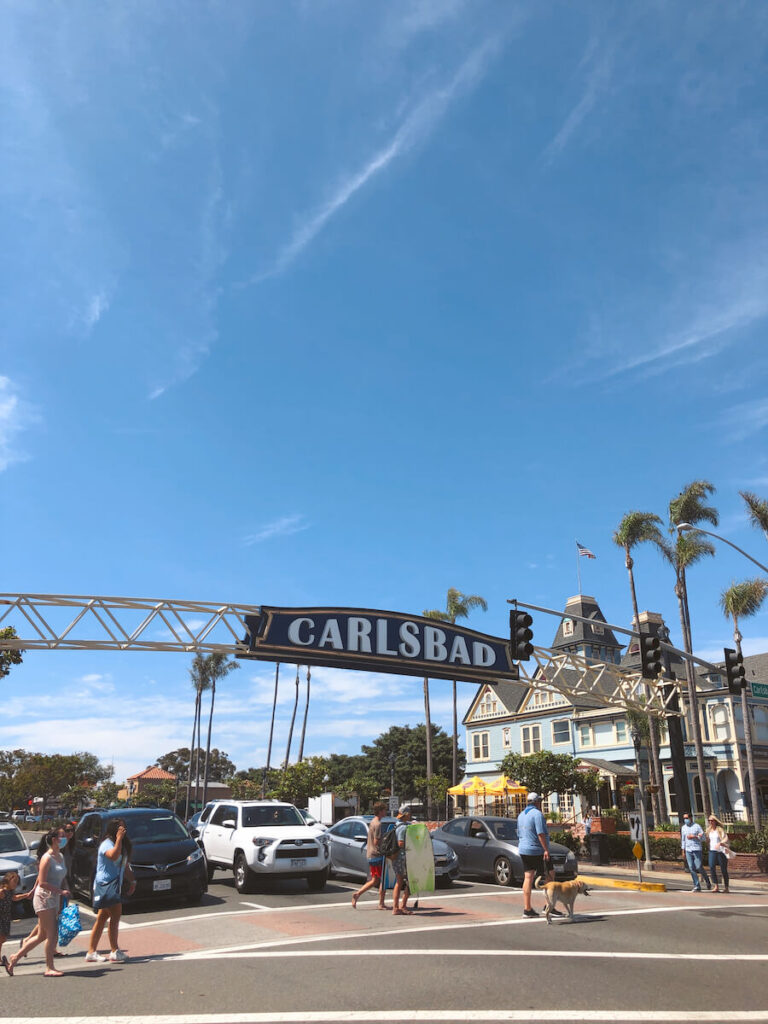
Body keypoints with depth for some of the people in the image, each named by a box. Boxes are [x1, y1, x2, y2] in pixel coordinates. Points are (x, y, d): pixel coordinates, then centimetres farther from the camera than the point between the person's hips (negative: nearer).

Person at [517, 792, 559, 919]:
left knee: (528, 877, 7)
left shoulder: (521, 815, 14)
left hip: (523, 850, 8)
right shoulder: (537, 814, -12)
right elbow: (540, 834, -20)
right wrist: (546, 850, -21)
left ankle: (527, 909, 5)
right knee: (550, 876, 3)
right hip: (537, 850, -8)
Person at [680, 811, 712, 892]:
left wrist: (694, 836, -15)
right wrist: (683, 851, 15)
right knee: (691, 868, 0)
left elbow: (703, 837, -4)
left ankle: (707, 881, 20)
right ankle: (697, 886, 5)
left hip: (696, 849, -4)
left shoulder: (697, 826, -2)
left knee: (699, 867, -7)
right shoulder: (683, 828, 12)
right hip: (688, 850, 4)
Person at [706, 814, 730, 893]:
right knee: (712, 867, -13)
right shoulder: (709, 830, 11)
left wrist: (719, 843, -32)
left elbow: (726, 839, -16)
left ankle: (726, 887, 17)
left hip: (721, 851, -4)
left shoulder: (720, 829, -6)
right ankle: (716, 886, -9)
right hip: (712, 851, 4)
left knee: (723, 869, 3)